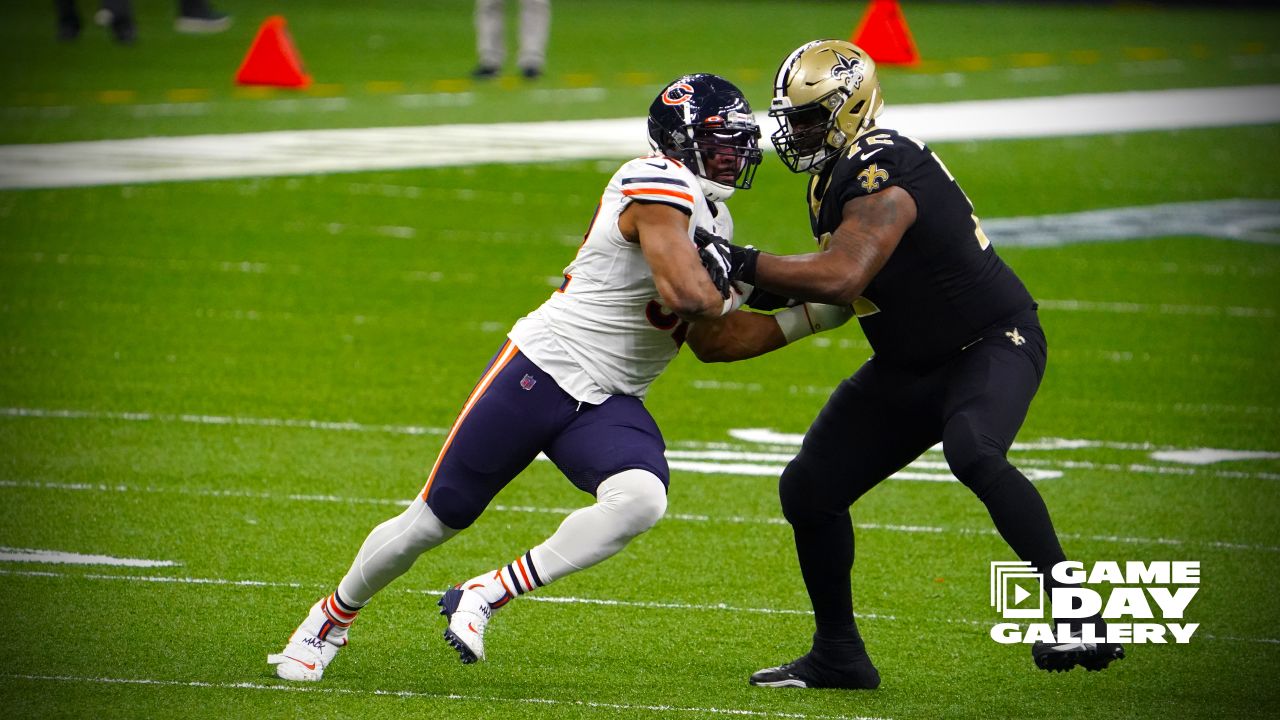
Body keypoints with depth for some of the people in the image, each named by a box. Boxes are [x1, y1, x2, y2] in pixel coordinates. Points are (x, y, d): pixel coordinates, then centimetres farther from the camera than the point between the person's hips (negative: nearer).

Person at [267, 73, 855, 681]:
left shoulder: (714, 218, 13)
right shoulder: (660, 188, -16)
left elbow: (710, 343, 18)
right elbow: (687, 295, -29)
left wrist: (809, 317, 12)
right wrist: (726, 291, -7)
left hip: (609, 403, 7)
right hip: (541, 372, -7)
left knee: (640, 501, -25)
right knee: (434, 520, 1)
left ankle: (482, 599, -12)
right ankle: (330, 620, 27)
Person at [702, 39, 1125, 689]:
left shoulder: (882, 177, -25)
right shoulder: (836, 172, 6)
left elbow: (842, 277, -37)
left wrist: (742, 264, -30)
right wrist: (773, 286, 3)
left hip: (993, 342, -10)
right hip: (911, 365, 10)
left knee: (971, 451, -38)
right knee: (808, 488, 5)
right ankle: (837, 655, 21)